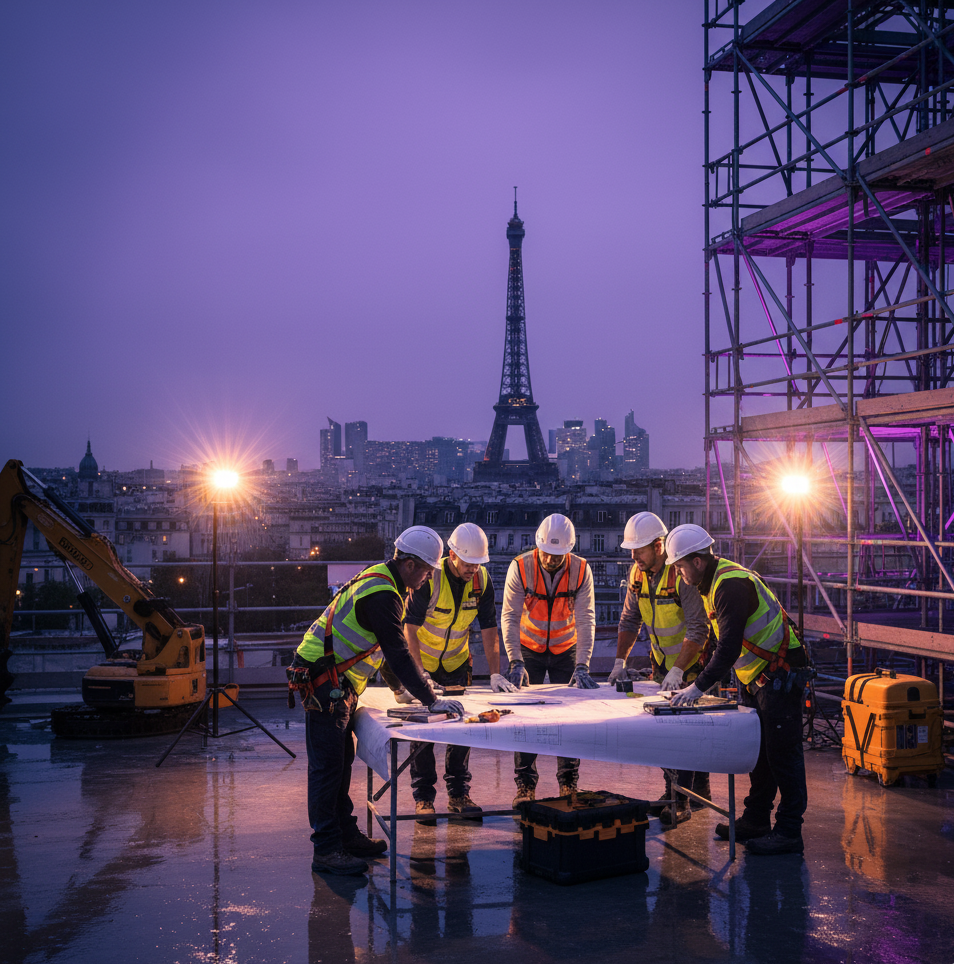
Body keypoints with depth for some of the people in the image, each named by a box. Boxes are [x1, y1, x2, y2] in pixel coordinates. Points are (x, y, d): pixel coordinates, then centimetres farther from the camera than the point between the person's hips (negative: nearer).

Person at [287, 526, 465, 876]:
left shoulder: (380, 580, 11)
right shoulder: (382, 595, -23)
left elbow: (391, 648, 21)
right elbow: (398, 653, -26)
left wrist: (410, 682, 20)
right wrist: (431, 700, -22)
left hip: (338, 683, 11)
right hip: (325, 684, -11)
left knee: (341, 760, 16)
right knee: (328, 765, -6)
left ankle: (346, 835, 25)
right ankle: (326, 850, -1)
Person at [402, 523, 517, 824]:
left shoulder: (482, 580, -11)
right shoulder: (430, 578, -24)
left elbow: (488, 628, -8)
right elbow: (410, 626, -24)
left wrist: (495, 675, -15)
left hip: (457, 663, 4)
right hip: (422, 662, -4)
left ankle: (459, 793, 12)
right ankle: (423, 797, 6)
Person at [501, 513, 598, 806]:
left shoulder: (581, 570, -18)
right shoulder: (520, 567, -20)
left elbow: (586, 619, -20)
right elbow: (510, 617, -20)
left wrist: (582, 666, -28)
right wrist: (516, 663, -29)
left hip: (566, 650, 1)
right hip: (529, 649, 0)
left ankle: (569, 783, 11)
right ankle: (525, 784, 5)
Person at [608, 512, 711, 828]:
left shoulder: (682, 574, -25)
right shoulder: (637, 573, -3)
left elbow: (697, 630, -25)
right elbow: (629, 620, 6)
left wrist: (677, 671, -29)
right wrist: (620, 662, -2)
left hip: (692, 662, -7)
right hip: (662, 663, 7)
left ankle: (681, 801, -5)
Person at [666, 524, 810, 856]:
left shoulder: (732, 585, -23)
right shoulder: (715, 582, 9)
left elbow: (729, 648, -29)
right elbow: (723, 642, 18)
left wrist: (699, 686, -26)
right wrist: (701, 679, 14)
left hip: (779, 677, -10)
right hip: (755, 679, 10)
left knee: (781, 754, -5)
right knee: (758, 751, 15)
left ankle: (789, 834, 0)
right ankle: (755, 822, 24)